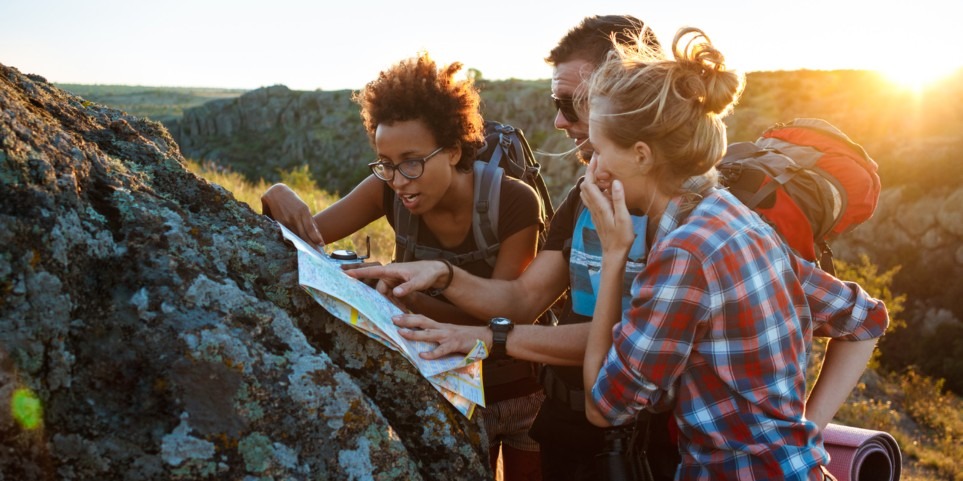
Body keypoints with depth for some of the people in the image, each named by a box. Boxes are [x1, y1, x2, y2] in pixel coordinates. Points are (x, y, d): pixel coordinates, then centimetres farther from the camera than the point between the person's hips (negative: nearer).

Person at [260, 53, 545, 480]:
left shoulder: (514, 203, -25)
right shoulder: (389, 191, -15)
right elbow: (307, 236, -10)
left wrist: (403, 294, -38)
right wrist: (280, 198, -32)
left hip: (523, 391, -2)